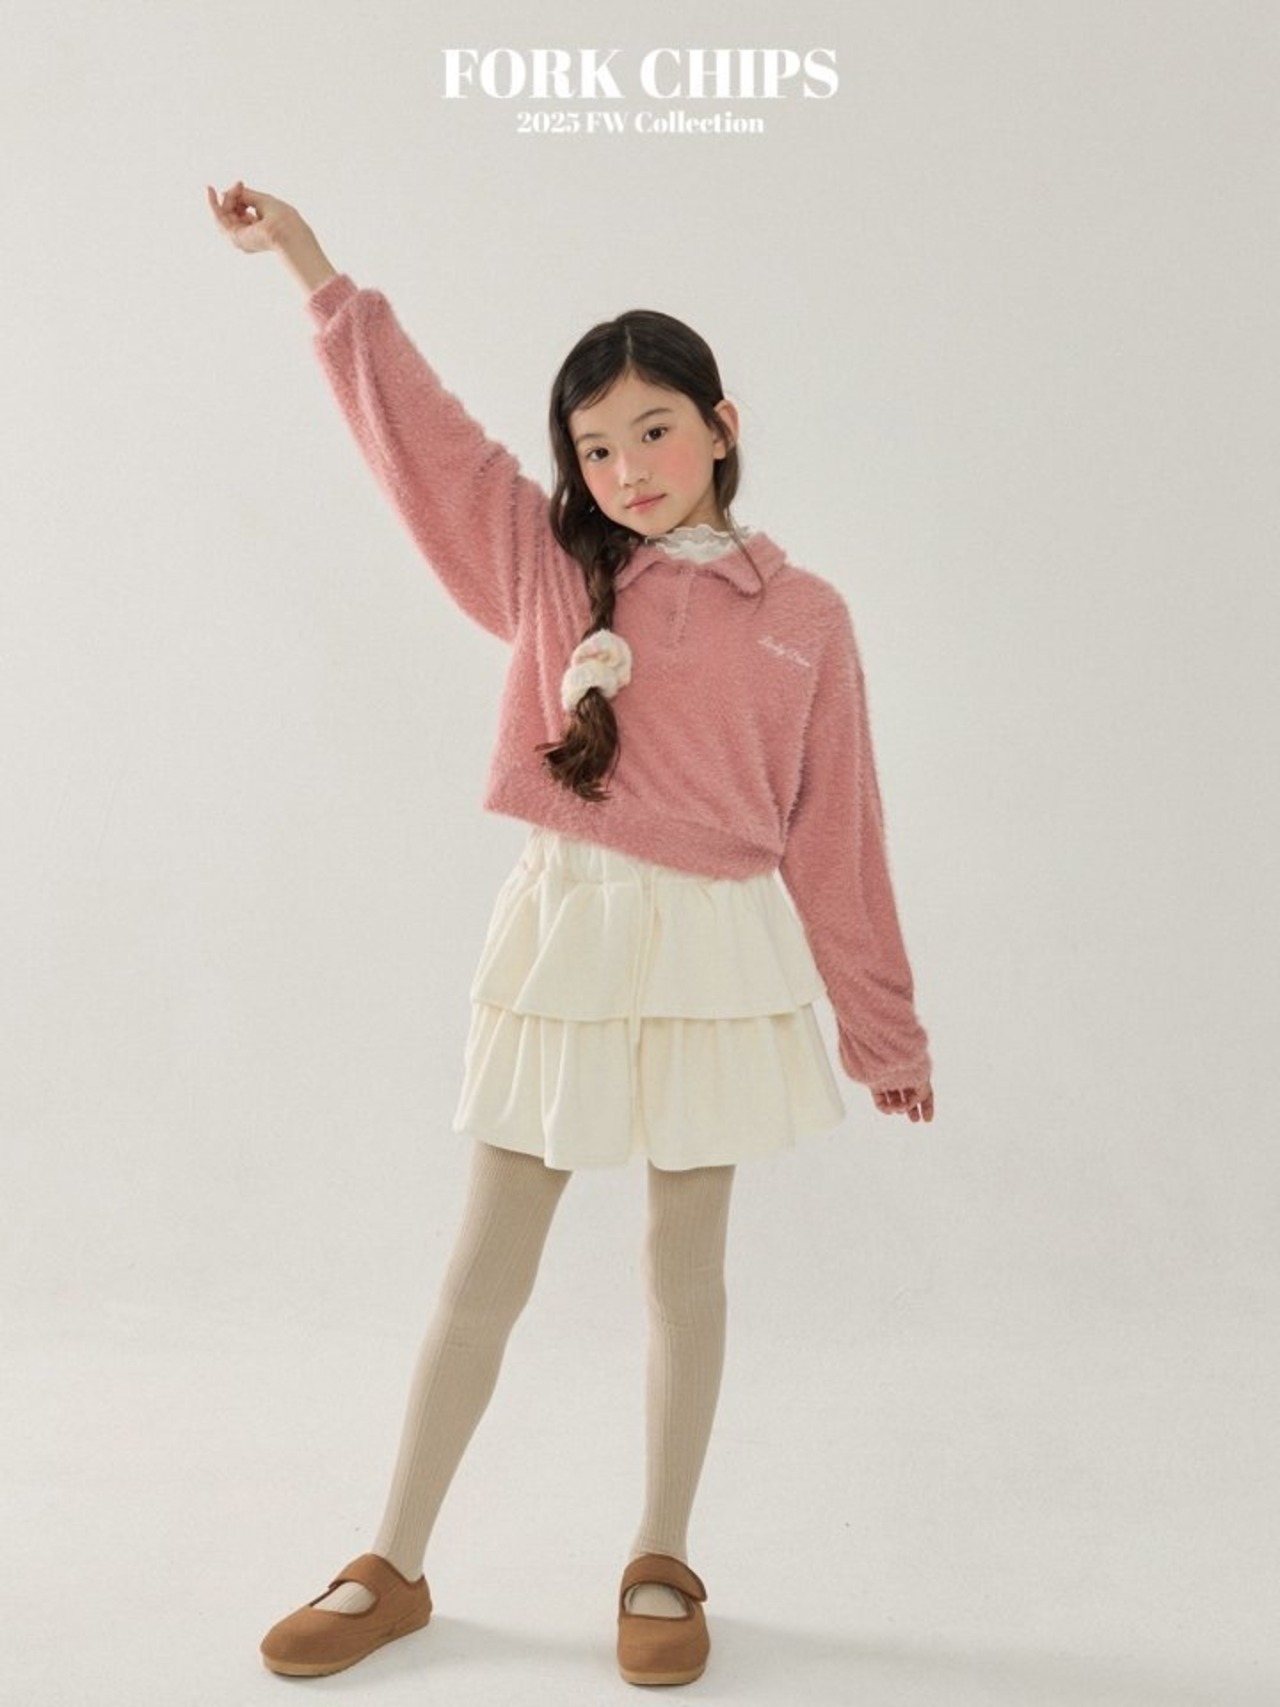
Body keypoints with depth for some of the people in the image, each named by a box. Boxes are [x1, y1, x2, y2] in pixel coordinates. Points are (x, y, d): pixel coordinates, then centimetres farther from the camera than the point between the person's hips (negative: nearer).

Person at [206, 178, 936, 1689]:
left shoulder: (803, 617, 0)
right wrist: (312, 266, -3)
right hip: (562, 940, 1)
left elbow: (832, 838, 3)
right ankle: (392, 1566, 22)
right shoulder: (548, 568, 3)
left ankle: (661, 1564, 27)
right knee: (485, 1267, 8)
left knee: (686, 1262, 11)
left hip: (719, 957, 0)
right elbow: (414, 424, 3)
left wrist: (882, 1026, 7)